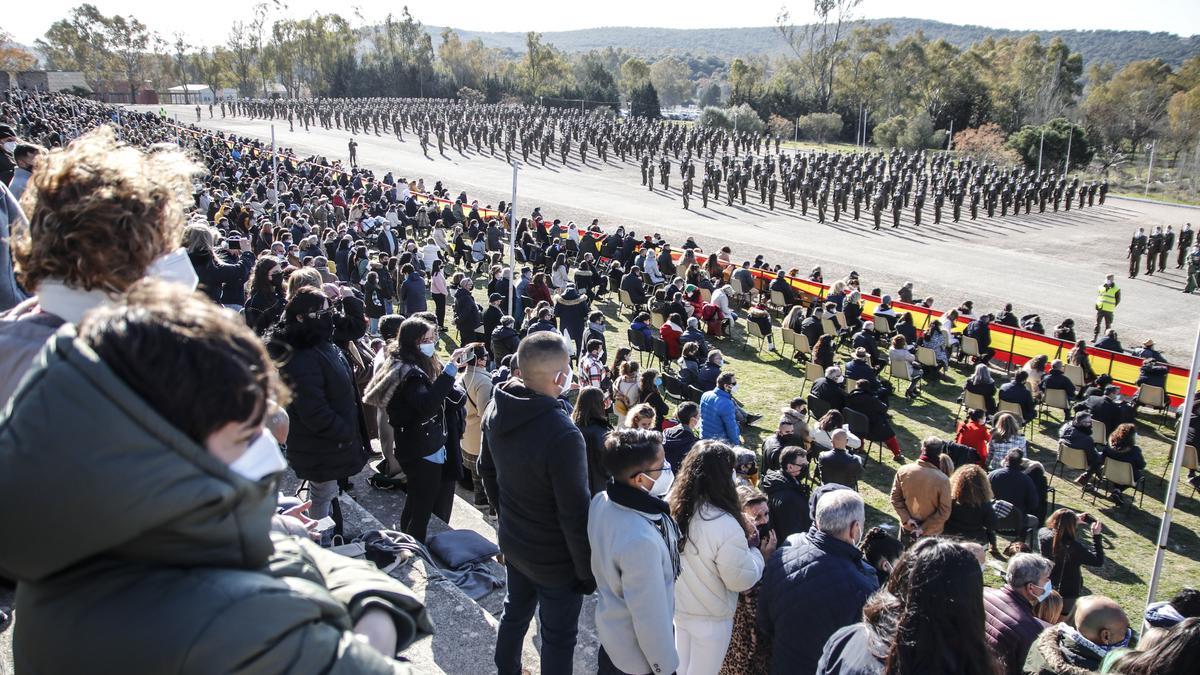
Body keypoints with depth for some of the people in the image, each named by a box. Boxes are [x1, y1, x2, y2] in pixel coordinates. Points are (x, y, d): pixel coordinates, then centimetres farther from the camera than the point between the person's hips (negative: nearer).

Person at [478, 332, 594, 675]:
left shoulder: (497, 410, -9)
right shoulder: (563, 435, -34)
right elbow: (576, 513, -27)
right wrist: (588, 570, -13)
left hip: (512, 542, 7)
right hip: (555, 560, -7)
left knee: (515, 611, 28)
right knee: (558, 636, 14)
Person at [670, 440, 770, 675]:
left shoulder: (676, 507, -14)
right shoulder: (725, 526, -33)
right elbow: (741, 580, -21)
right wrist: (756, 552, -5)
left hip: (679, 606, 5)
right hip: (710, 618, -5)